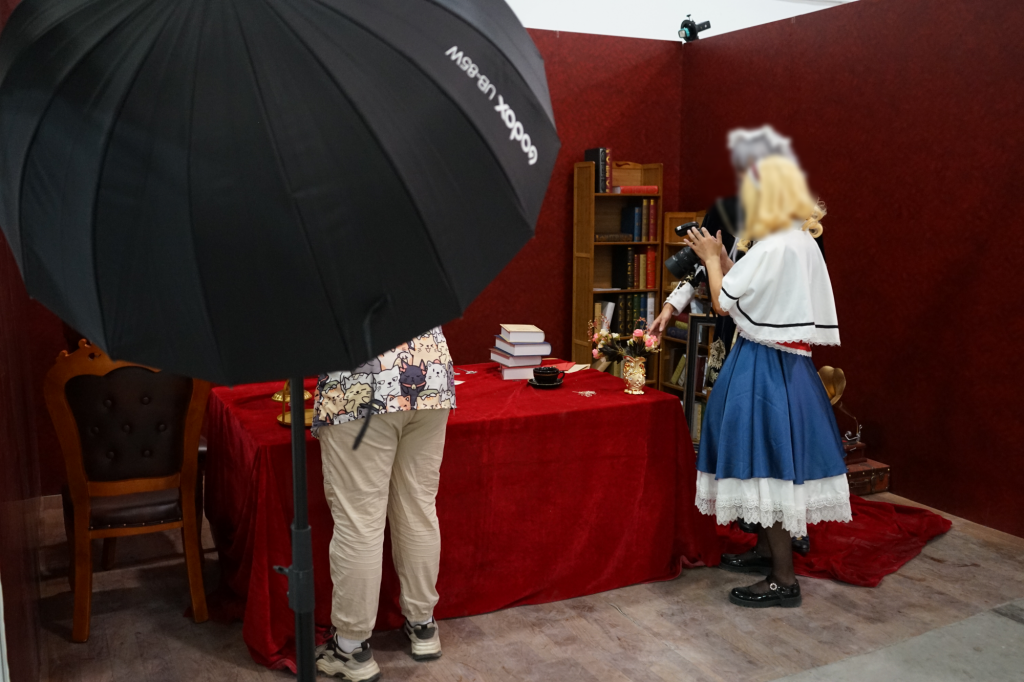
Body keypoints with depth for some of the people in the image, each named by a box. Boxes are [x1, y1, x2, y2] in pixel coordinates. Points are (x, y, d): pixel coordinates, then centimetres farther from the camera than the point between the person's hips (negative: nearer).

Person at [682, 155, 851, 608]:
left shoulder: (772, 248, -20)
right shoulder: (804, 243, 8)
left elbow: (722, 303, -13)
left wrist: (711, 258, 2)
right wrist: (718, 258, 13)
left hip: (764, 367, -10)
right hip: (788, 363, 10)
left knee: (768, 465, -3)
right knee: (772, 461, 20)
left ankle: (784, 579, 6)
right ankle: (766, 549, 35)